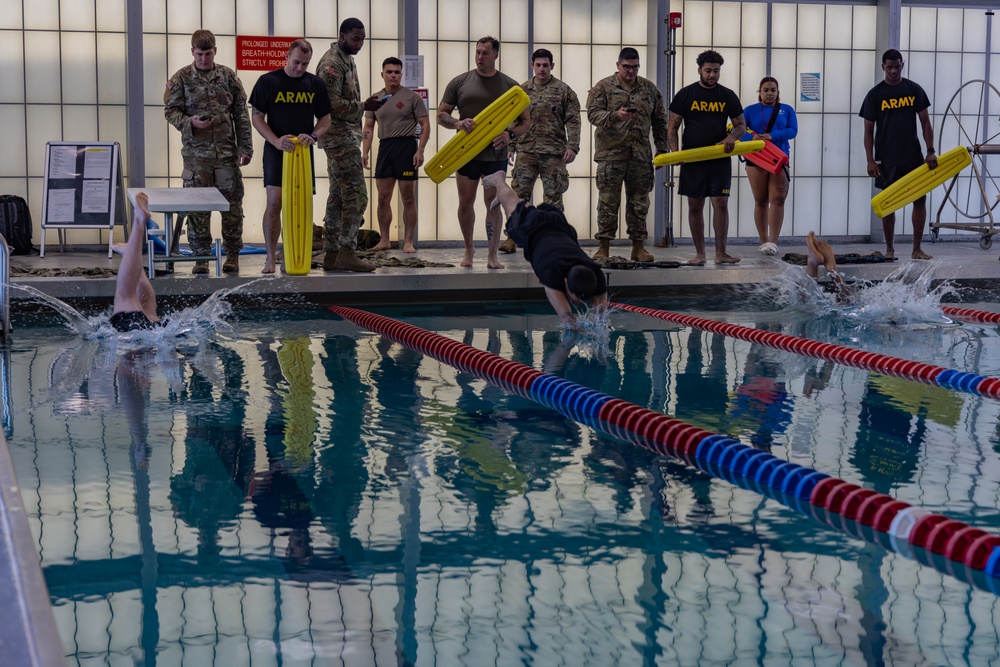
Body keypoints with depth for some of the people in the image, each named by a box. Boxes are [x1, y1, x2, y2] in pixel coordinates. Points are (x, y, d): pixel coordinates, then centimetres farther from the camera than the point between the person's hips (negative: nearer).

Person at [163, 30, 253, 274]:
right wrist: (190, 122, -18)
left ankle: (232, 254, 15)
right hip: (196, 152, -1)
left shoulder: (228, 76, 5)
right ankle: (201, 255, 12)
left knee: (232, 202, 3)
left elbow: (241, 114, 5)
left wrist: (246, 147, 0)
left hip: (227, 151, 1)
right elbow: (170, 110, 2)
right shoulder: (181, 78, 2)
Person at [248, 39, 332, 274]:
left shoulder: (315, 84, 7)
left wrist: (313, 136, -11)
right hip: (276, 150, -3)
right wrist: (277, 141, -17)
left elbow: (325, 119, 11)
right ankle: (270, 258, -4)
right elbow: (256, 117, -2)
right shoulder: (268, 81, -2)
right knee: (274, 203, -9)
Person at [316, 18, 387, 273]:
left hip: (347, 135, 10)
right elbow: (331, 104, -20)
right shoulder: (332, 63, -12)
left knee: (338, 196, 10)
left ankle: (331, 254, 13)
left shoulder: (348, 60, 18)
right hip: (339, 135, -10)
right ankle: (346, 252, -12)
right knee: (356, 195, -13)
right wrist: (364, 106, -21)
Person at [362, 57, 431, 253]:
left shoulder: (412, 97, -1)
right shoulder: (375, 99, 12)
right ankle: (384, 240, 12)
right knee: (383, 198, 5)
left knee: (408, 198, -2)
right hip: (385, 146, 4)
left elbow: (425, 125, -2)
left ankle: (408, 241, 2)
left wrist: (420, 150, -12)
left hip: (406, 145, -4)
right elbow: (368, 128, 14)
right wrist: (365, 151, 2)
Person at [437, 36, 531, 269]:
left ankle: (492, 255, 5)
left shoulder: (509, 85, 5)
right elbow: (441, 115, 7)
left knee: (493, 203, -1)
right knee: (465, 202, 5)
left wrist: (510, 134, -13)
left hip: (496, 154, -1)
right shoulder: (459, 82, 5)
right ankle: (468, 249, 22)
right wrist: (457, 123, -15)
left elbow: (525, 120, 8)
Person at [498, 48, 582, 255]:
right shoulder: (522, 90, 10)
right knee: (519, 193, -2)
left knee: (553, 195, 3)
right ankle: (512, 237, 2)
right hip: (526, 150, 2)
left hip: (553, 152, -2)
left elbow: (573, 121, -1)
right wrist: (509, 146, 7)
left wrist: (572, 146, -11)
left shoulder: (564, 91, 2)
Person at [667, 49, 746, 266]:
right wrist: (675, 151, -12)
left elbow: (741, 125, 13)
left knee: (721, 203, -6)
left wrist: (732, 136, -11)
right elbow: (672, 126, 3)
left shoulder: (728, 96, 8)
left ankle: (720, 252, 1)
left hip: (720, 159, 0)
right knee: (695, 206, 4)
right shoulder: (685, 94, 3)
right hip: (692, 158, 0)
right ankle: (699, 253, 12)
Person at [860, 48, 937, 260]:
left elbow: (925, 122, 6)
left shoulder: (914, 90, 5)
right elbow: (869, 129, 0)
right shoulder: (875, 94, -1)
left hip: (913, 155, 2)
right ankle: (889, 248, 15)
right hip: (887, 159, -2)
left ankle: (917, 248, 7)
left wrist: (931, 151, -4)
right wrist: (870, 160, -7)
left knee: (920, 199, -1)